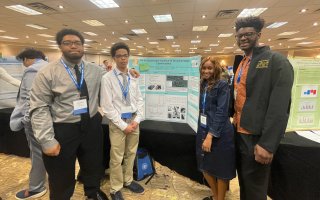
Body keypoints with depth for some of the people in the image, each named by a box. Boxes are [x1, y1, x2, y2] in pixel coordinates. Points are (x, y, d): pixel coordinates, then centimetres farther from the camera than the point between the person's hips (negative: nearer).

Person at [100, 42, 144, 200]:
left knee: (131, 154, 19)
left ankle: (128, 181, 41)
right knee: (117, 158, 9)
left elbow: (139, 100, 7)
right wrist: (123, 125, -13)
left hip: (134, 120, 5)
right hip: (118, 122, -4)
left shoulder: (134, 77, 4)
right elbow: (107, 106, -12)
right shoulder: (107, 78, -9)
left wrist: (137, 120, -6)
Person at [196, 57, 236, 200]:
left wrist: (210, 135, -20)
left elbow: (221, 112, -16)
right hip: (203, 130, 7)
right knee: (204, 166, 17)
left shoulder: (222, 85, -9)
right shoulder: (202, 85, 9)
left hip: (219, 134, -7)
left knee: (220, 170, 10)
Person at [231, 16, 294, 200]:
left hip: (256, 136, -7)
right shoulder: (241, 64, 13)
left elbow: (279, 107, -19)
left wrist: (267, 144, -22)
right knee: (243, 181, 23)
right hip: (239, 132, 7)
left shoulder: (277, 61, -10)